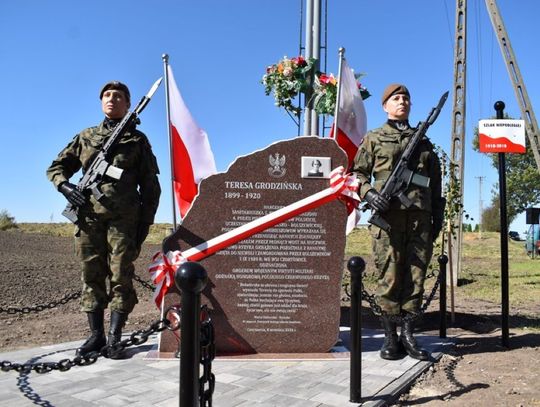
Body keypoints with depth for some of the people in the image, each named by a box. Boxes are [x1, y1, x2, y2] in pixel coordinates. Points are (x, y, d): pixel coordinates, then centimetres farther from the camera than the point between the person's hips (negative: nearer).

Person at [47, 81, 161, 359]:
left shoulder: (137, 139, 11)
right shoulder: (86, 137, 18)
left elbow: (150, 186, 7)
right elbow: (56, 167, 21)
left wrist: (145, 222, -1)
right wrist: (64, 185, -2)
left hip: (124, 219, -3)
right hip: (89, 217, 3)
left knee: (121, 278, -3)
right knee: (92, 277, 5)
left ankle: (114, 337, 5)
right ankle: (96, 335, 15)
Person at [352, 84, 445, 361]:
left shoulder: (423, 142, 22)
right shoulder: (374, 139, 13)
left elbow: (435, 183, 21)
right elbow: (358, 173, 9)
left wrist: (438, 217, 14)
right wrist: (369, 193, -10)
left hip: (420, 217, 3)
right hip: (387, 215, -3)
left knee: (416, 277, 2)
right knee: (389, 277, -4)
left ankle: (408, 335, 11)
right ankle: (390, 338, 6)